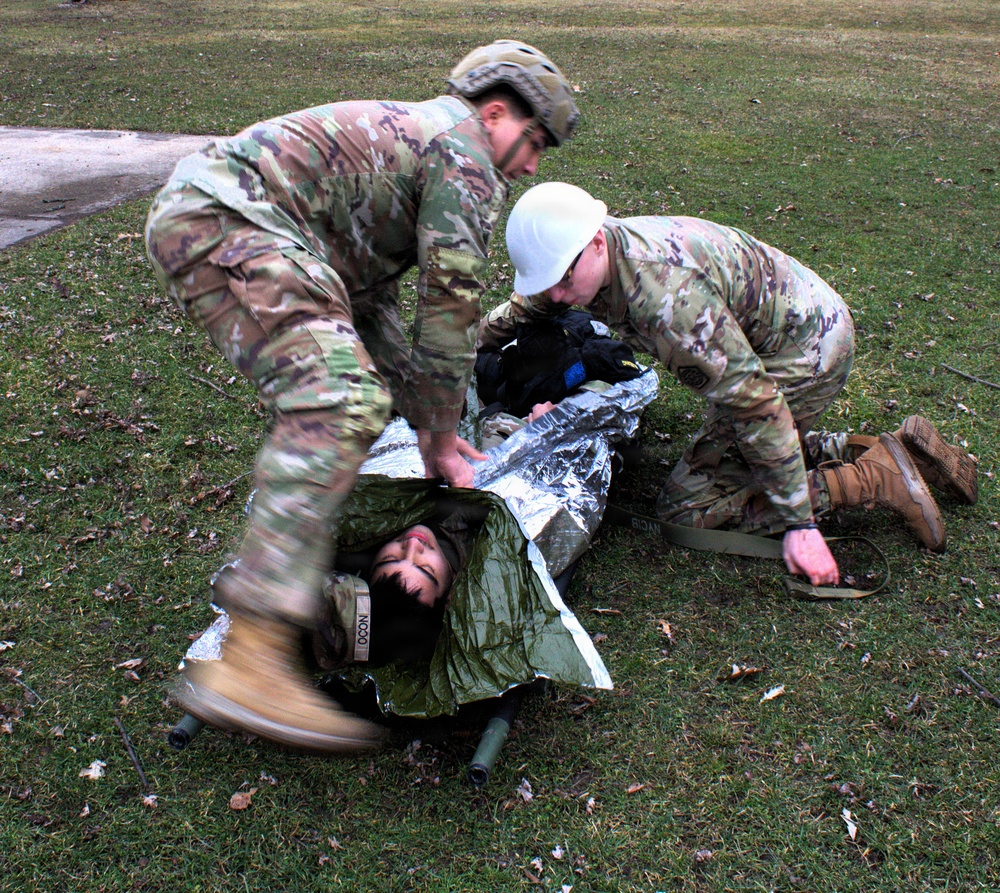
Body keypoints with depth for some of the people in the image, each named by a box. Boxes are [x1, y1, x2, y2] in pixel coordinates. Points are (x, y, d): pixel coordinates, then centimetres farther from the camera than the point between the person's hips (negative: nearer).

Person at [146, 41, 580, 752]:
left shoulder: (404, 135, 31)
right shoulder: (464, 156, 1)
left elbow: (370, 304, 29)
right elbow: (451, 309, -3)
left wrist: (428, 425, 25)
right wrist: (441, 438, 7)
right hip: (223, 219, -11)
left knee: (326, 399, 18)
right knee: (343, 405, -24)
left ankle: (260, 575, 20)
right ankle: (252, 665, -33)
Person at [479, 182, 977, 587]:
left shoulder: (666, 297, -35)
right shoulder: (584, 260, -6)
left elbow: (755, 401, -33)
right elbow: (522, 308, 17)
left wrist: (799, 524, -30)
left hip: (804, 355, -9)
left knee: (687, 508, -8)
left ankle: (874, 479, -8)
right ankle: (896, 449, 18)